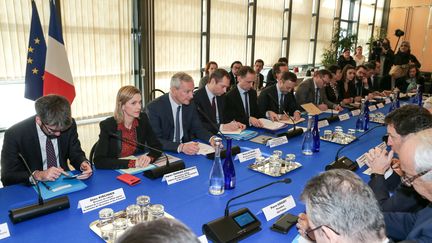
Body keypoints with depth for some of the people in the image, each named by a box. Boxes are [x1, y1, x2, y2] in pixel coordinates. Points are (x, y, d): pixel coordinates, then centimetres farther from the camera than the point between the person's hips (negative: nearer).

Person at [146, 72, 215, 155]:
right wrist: (181, 147, -36)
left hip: (187, 150, 4)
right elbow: (155, 141, -22)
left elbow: (197, 128, 7)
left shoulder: (190, 104, -1)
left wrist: (211, 138, -14)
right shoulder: (154, 107, -16)